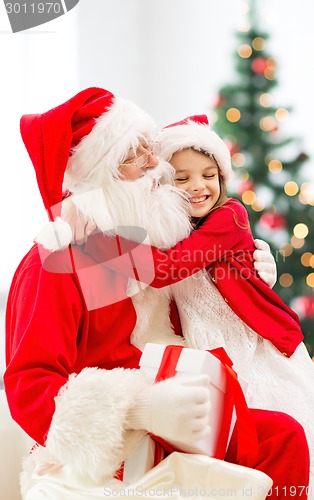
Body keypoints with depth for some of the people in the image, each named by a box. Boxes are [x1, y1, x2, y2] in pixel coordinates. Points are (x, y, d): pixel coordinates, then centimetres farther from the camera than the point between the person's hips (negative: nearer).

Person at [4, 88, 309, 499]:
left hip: (169, 430, 8)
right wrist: (141, 408, -34)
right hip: (96, 456, -7)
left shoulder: (161, 245, 12)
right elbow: (28, 387, -21)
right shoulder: (55, 264, -12)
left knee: (284, 435, -13)